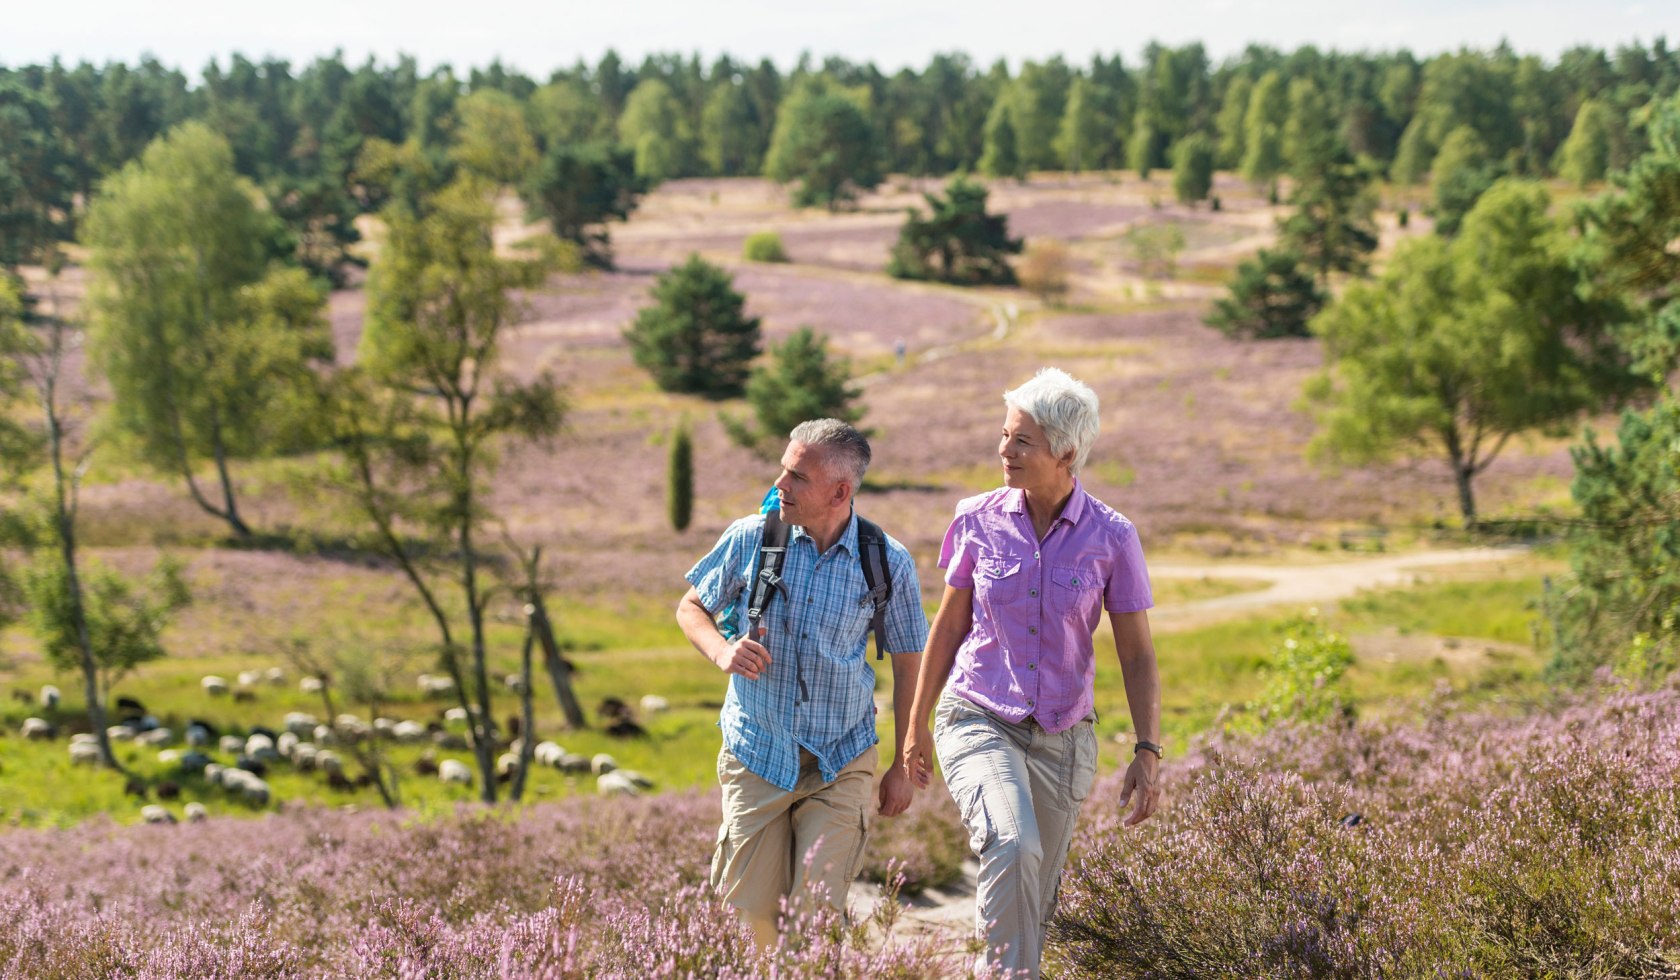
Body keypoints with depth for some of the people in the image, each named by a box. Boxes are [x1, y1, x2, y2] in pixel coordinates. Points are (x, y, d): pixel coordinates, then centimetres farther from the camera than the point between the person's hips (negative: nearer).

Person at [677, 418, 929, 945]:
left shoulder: (888, 563, -6)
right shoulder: (750, 538, -5)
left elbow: (907, 664, 4)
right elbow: (692, 607, 10)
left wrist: (903, 766, 6)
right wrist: (722, 651, -12)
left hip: (841, 764, -1)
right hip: (757, 756, 1)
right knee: (751, 911, 3)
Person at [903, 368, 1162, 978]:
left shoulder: (1111, 537, -6)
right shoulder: (979, 521, -4)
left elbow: (1137, 654, -1)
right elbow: (949, 627, 8)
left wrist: (1148, 752, -9)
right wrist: (917, 725, 12)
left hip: (1061, 740, 1)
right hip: (978, 722, -1)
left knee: (1034, 900, 9)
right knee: (1013, 847, -29)